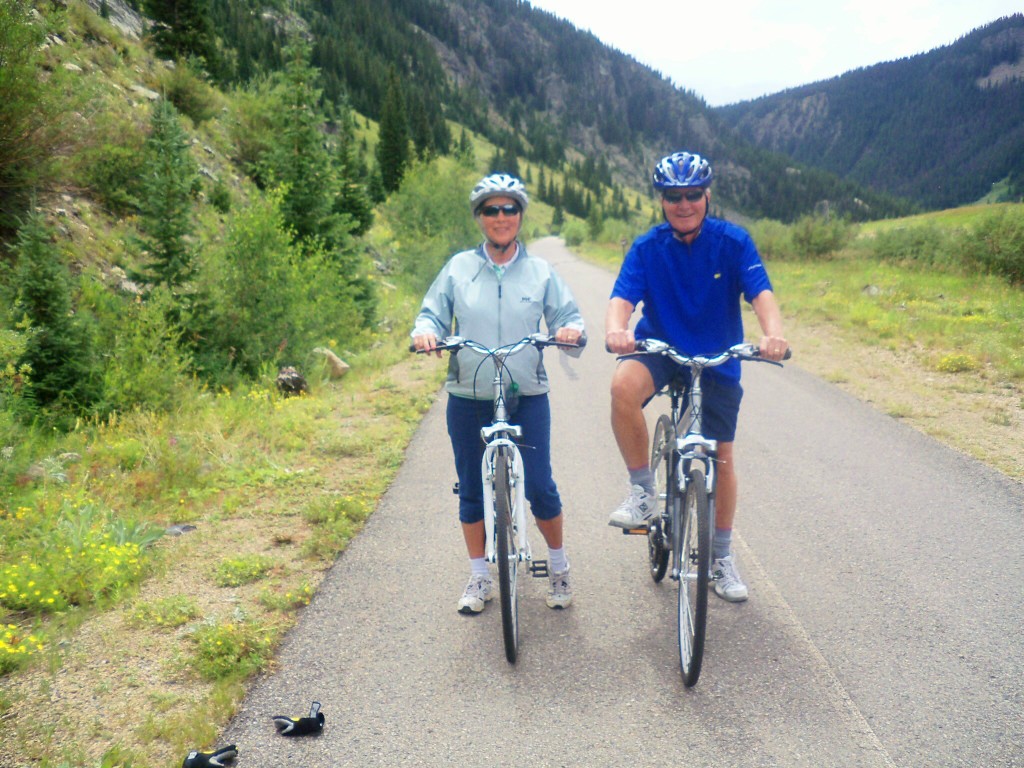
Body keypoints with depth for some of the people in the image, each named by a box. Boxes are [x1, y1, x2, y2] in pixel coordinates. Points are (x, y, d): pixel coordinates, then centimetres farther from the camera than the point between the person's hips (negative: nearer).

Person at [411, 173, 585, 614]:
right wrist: (425, 332, -17)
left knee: (540, 487, -1)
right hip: (468, 399, 1)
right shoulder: (458, 268, 4)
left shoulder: (540, 272, 5)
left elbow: (567, 316, 4)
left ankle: (559, 568, 24)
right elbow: (433, 313, 5)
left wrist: (571, 331, -19)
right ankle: (479, 578, 26)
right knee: (471, 490, 9)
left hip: (528, 398, -1)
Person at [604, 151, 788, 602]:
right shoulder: (647, 248, -9)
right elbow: (622, 298, -21)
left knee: (722, 456, 6)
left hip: (718, 361, 1)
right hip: (659, 348, 0)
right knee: (623, 386, -34)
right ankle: (642, 492, -15)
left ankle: (721, 556, 27)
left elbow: (761, 293, -21)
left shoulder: (733, 242, -10)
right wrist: (615, 330, -45)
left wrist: (772, 333, -43)